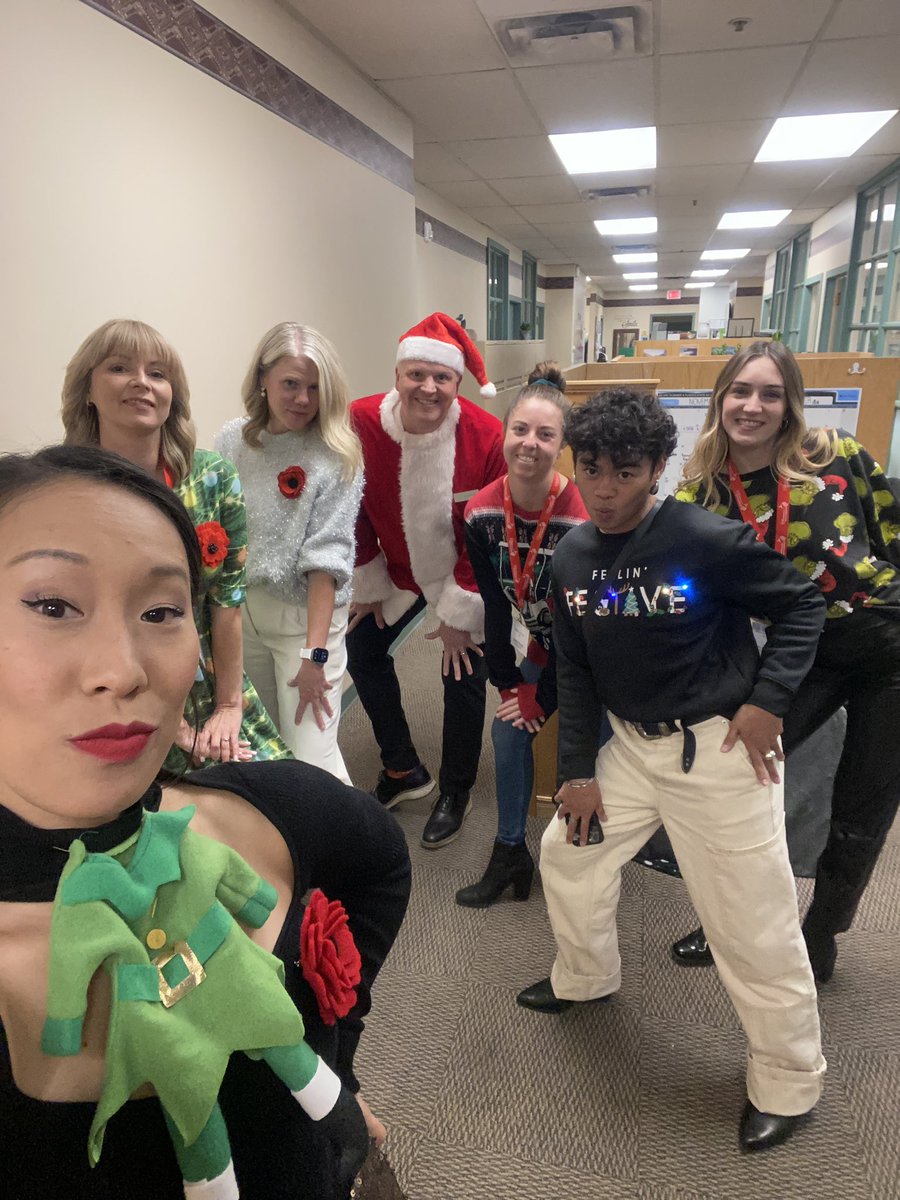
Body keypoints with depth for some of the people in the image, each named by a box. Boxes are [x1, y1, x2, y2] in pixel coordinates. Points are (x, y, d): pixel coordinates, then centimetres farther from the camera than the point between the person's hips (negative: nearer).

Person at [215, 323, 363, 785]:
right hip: (238, 612, 5)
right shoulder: (232, 441, 1)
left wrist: (314, 653, -18)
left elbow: (325, 560, -16)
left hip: (305, 614, -4)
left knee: (312, 762, -7)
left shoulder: (336, 458, -11)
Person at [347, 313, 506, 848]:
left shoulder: (486, 435, -24)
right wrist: (368, 585, 0)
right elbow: (355, 511, -5)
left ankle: (456, 793, 25)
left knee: (464, 678, 0)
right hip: (397, 572, 4)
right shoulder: (361, 423, -19)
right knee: (363, 651, 9)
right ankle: (403, 770, 29)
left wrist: (459, 612, -14)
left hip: (464, 579, -3)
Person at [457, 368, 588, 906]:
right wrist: (508, 683, -3)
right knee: (509, 732, 6)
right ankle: (510, 853, 24)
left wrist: (543, 697, -14)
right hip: (543, 645, 5)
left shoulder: (582, 518, -30)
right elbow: (496, 604, -5)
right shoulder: (482, 513, -14)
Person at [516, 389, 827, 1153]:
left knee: (752, 920, 3)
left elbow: (803, 604, -8)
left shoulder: (706, 540, -20)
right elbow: (574, 671, 4)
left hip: (717, 745, -6)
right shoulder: (571, 558, -2)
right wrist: (577, 768, 4)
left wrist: (768, 700, -17)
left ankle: (788, 1082, 29)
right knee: (568, 852, 17)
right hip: (630, 741, 6)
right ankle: (586, 977, 46)